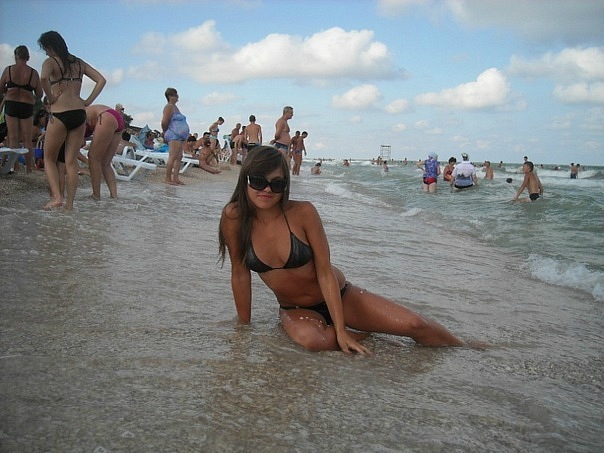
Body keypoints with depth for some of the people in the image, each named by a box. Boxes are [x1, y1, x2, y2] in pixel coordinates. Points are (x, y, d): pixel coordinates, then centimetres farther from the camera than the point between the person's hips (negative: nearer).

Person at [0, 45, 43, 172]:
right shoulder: (33, 73, -3)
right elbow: (39, 94, 3)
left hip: (10, 105, 0)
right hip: (27, 107, 0)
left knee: (13, 138, 3)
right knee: (27, 140, 6)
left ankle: (15, 166, -1)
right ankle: (29, 167, 7)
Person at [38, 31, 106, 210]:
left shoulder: (50, 62, -3)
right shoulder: (79, 63, 15)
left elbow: (43, 78, -25)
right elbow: (101, 80, 11)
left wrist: (51, 98, -10)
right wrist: (88, 101, 8)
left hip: (59, 114, -5)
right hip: (80, 114, 5)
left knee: (49, 158, 10)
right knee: (71, 161, 9)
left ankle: (56, 197, -6)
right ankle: (70, 203, 6)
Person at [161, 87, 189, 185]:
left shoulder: (175, 107, 20)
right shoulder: (169, 107, -9)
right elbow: (164, 122, -16)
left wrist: (165, 133, 17)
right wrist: (165, 132, -2)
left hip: (180, 136, 10)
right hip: (174, 136, -10)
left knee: (179, 157, 8)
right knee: (173, 157, -12)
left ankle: (175, 178, 9)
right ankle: (168, 179, -10)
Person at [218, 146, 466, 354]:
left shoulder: (303, 212, -21)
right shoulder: (234, 217, -16)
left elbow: (325, 272, -17)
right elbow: (240, 273, -6)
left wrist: (341, 330, -19)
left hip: (337, 296, 0)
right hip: (294, 310, 1)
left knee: (414, 325, -9)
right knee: (311, 339, -37)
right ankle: (366, 337, -6)